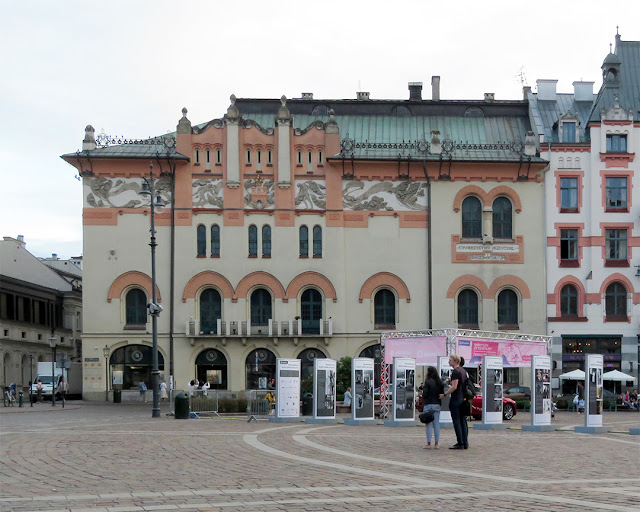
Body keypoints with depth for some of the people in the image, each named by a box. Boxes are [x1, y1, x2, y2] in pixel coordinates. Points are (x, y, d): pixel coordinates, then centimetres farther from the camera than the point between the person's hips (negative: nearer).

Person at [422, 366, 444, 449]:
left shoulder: (428, 382, -11)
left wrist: (423, 389, 6)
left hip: (428, 405, -5)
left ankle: (429, 443, 0)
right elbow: (442, 394, 8)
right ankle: (436, 443, 6)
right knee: (436, 424, 7)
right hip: (437, 405, 5)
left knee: (429, 424, -1)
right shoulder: (440, 383, 6)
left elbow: (425, 394, -13)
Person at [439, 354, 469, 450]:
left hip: (456, 399, -9)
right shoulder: (463, 370, 14)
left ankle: (460, 444, -8)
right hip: (463, 398, 9)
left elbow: (454, 387, -21)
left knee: (456, 421, -6)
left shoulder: (455, 372, -15)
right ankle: (465, 443, 11)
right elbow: (465, 384, 22)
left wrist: (444, 394, -14)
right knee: (463, 421, 10)